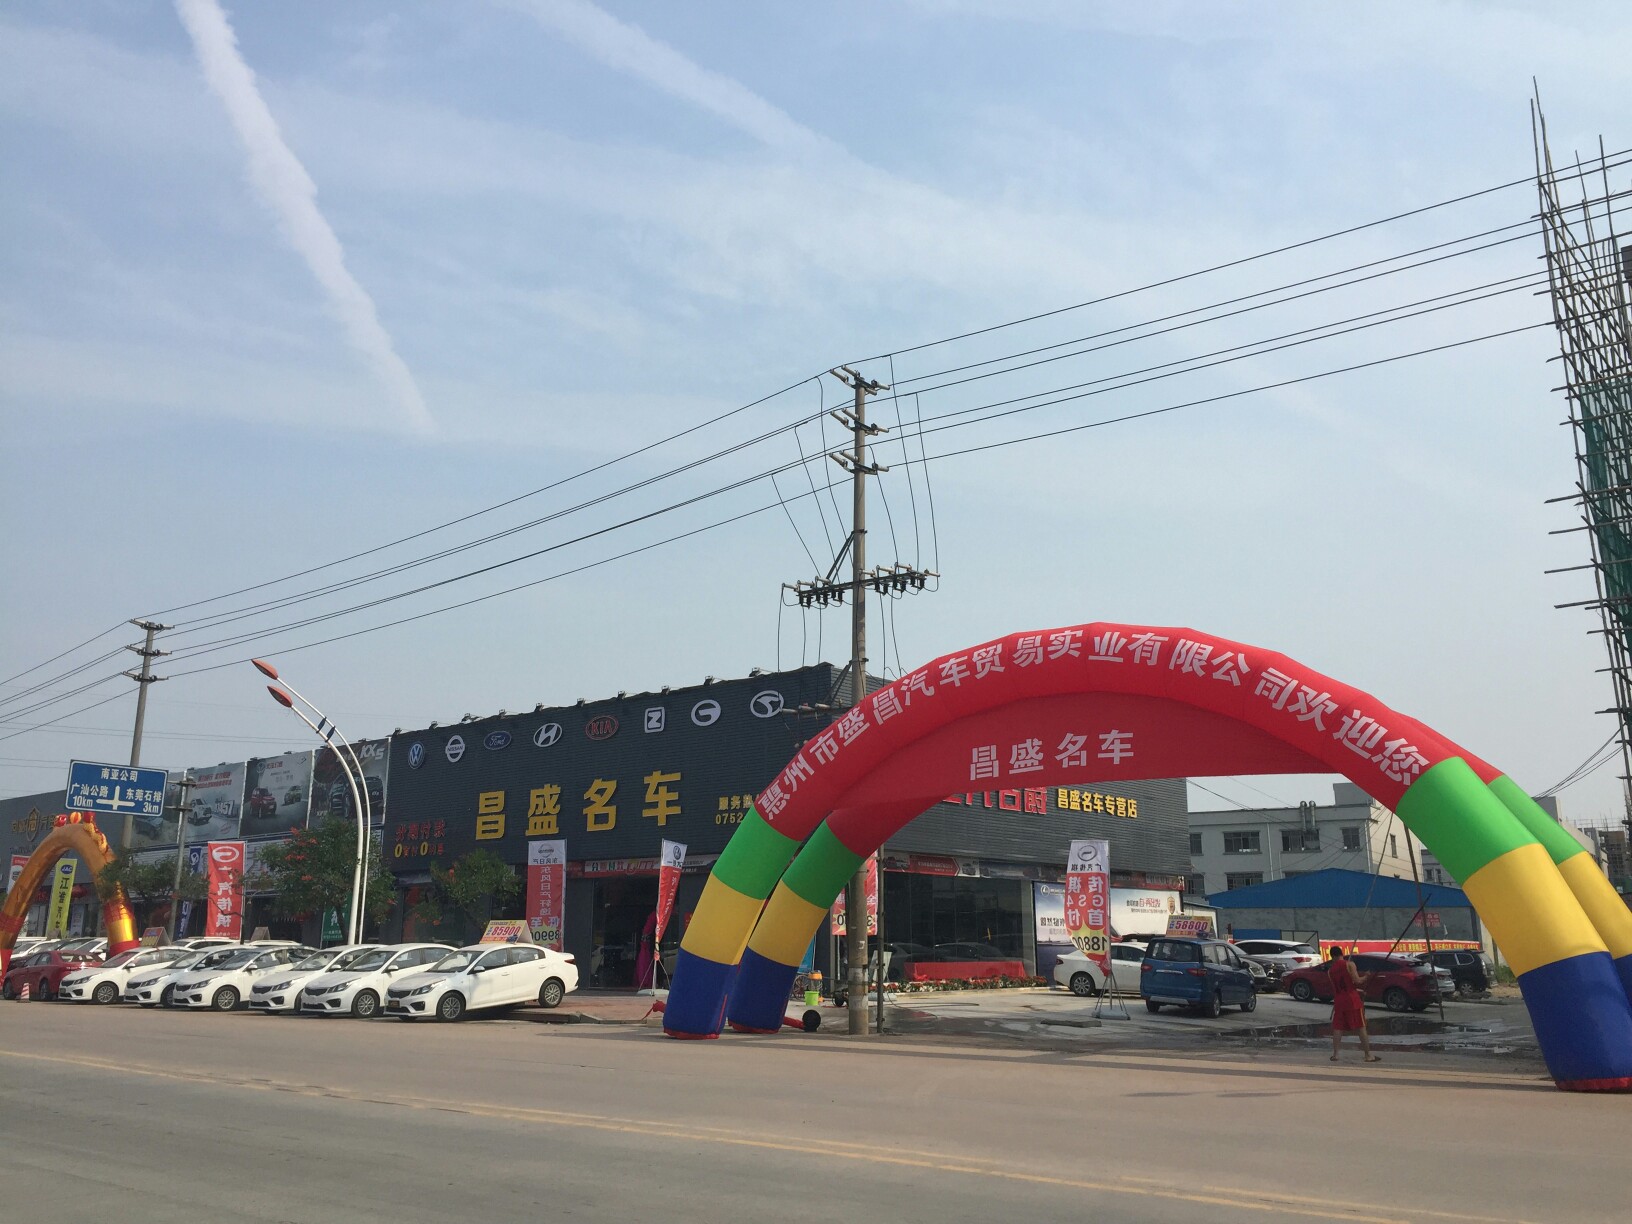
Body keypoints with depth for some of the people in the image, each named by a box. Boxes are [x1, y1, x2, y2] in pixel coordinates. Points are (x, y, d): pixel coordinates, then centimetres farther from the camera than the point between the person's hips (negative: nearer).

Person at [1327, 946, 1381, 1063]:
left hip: (1339, 1001, 3)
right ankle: (1368, 1055, 4)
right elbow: (1356, 981, -14)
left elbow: (1334, 987, 12)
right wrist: (1366, 978, 4)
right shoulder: (1349, 964, -5)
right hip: (1352, 1000, -3)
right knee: (1361, 1028, 2)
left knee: (1337, 1028, 8)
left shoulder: (1330, 970, 8)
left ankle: (1335, 1054, 5)